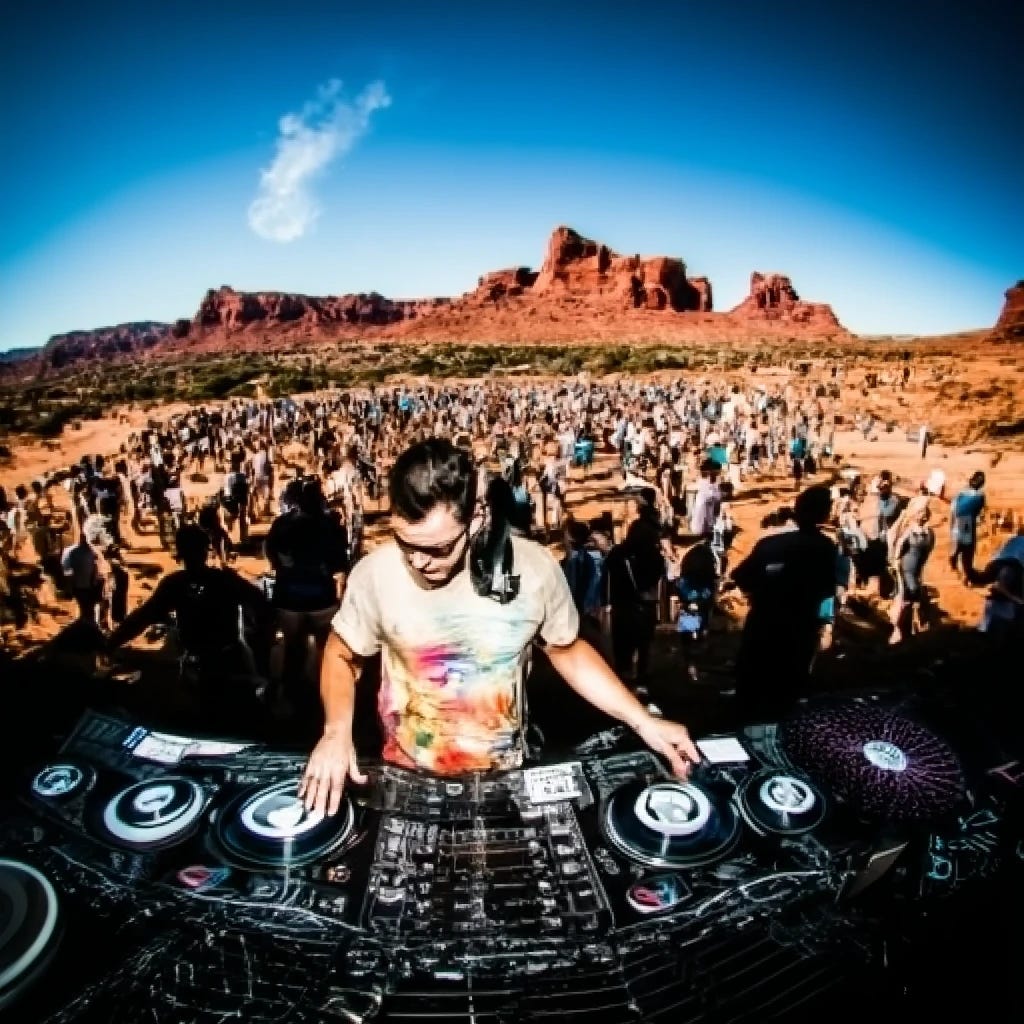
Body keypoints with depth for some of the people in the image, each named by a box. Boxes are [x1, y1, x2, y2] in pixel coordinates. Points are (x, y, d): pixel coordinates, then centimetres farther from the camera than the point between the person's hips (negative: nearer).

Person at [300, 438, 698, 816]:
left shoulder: (534, 568, -19)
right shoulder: (376, 571, -19)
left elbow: (567, 650, -1)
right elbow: (341, 654, -1)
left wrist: (642, 721, -7)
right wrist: (337, 731, -19)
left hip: (502, 775, 0)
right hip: (407, 776, 0)